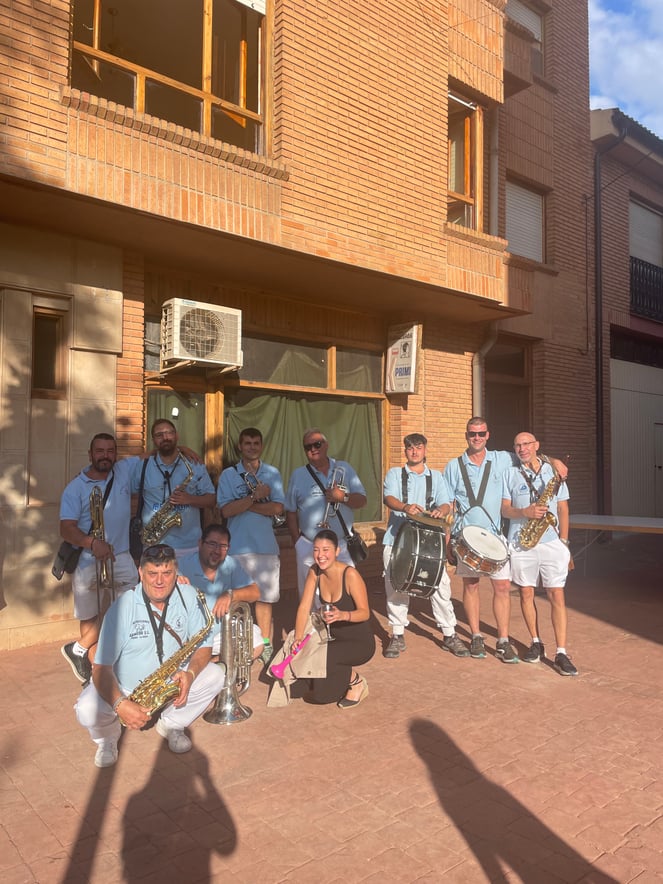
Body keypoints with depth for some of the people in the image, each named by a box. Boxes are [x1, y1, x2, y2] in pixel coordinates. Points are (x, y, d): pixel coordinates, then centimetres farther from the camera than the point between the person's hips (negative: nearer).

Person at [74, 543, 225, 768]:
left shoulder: (188, 597, -13)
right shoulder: (123, 608, -22)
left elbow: (204, 646, -7)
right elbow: (101, 667, -23)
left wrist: (190, 672, -28)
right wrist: (120, 704, -40)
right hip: (123, 687, -3)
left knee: (215, 675, -17)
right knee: (87, 711, -29)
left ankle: (171, 725, 8)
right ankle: (108, 736, 9)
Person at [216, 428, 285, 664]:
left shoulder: (272, 474, 7)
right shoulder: (228, 475, 2)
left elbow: (277, 508, -5)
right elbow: (226, 510, -10)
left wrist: (246, 505, -12)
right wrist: (255, 497, -16)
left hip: (266, 545, 2)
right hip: (237, 546, -1)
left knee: (265, 597, 8)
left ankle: (265, 644, 21)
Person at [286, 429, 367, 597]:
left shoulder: (344, 469, 6)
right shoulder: (298, 475, 5)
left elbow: (361, 501, 3)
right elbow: (290, 512, 8)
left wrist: (343, 497, -16)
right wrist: (297, 542, 2)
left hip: (343, 546, 1)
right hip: (308, 547, -1)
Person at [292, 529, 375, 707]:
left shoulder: (350, 575, -24)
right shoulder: (314, 572, -7)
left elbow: (365, 612, -23)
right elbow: (304, 607, -7)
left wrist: (343, 615, -43)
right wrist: (298, 638, -20)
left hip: (360, 643, -6)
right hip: (335, 639, 6)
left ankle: (357, 682, -1)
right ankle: (344, 676, 16)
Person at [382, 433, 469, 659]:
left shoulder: (436, 476, 14)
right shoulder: (395, 474, 8)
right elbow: (388, 498, -10)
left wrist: (439, 511, -21)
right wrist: (405, 507, -31)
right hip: (397, 539, -1)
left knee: (441, 585, -3)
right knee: (396, 586, 2)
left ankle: (449, 635, 10)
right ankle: (397, 636, 16)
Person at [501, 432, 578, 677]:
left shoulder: (553, 471, 7)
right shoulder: (509, 474, 6)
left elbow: (563, 509, 8)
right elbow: (505, 509, 2)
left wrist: (563, 540, 0)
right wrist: (525, 512, -18)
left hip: (551, 543, 0)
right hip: (521, 543, 1)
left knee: (557, 595, -3)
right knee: (526, 593, 8)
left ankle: (561, 653, 0)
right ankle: (536, 643, 24)